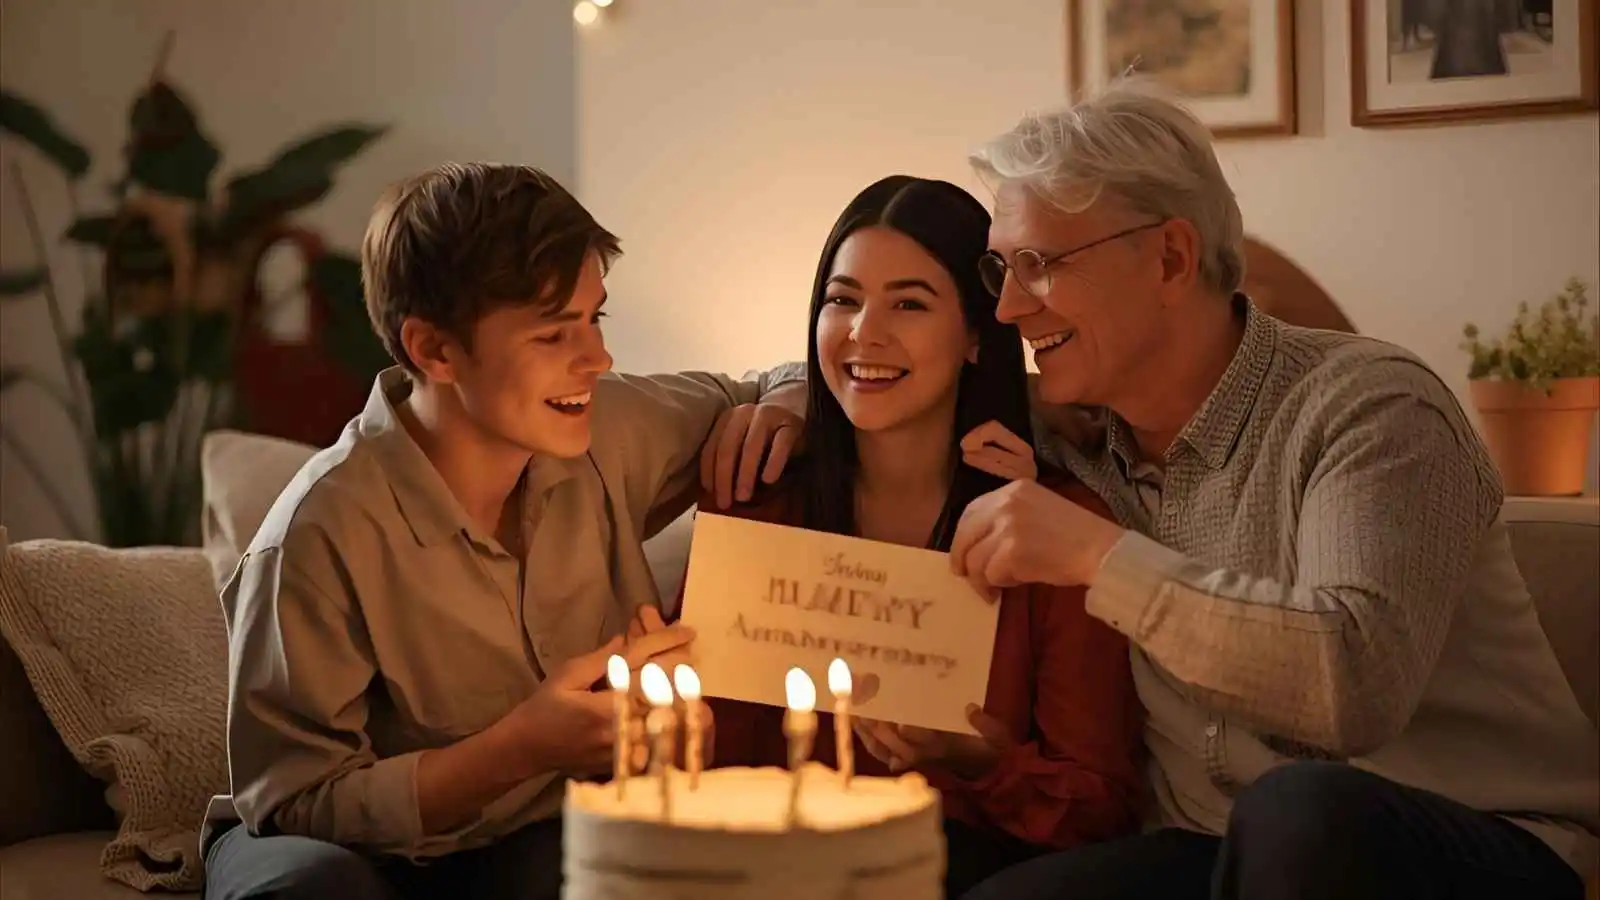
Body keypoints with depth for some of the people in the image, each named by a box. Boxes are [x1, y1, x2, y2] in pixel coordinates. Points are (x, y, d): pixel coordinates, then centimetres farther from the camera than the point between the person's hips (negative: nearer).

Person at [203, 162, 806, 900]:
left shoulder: (606, 435, -8)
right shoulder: (324, 534, -23)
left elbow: (772, 389, 11)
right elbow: (295, 806, -17)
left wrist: (775, 414, -14)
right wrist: (520, 749, -28)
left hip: (543, 839, 3)